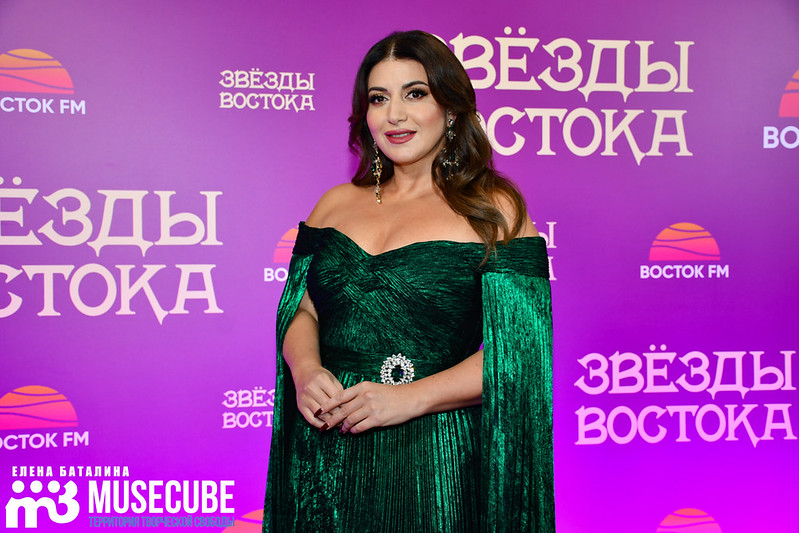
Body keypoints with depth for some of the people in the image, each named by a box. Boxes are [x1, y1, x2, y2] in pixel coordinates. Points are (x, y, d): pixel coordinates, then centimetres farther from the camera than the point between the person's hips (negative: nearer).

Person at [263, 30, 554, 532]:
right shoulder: (336, 203, 11)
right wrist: (305, 370, -9)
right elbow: (302, 311, 13)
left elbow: (519, 349, -9)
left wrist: (411, 397, -19)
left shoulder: (495, 209, -3)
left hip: (432, 460, -3)